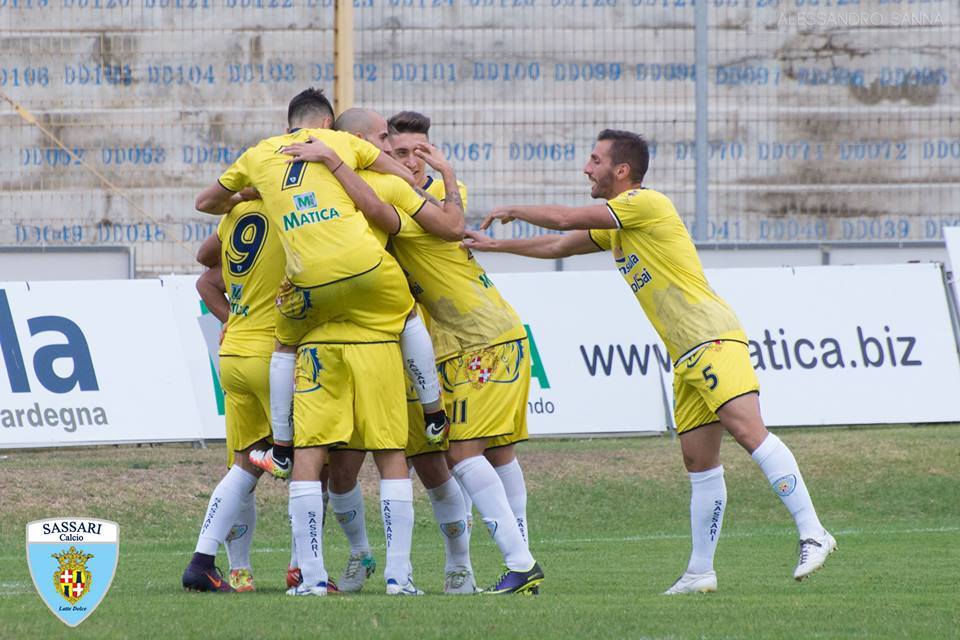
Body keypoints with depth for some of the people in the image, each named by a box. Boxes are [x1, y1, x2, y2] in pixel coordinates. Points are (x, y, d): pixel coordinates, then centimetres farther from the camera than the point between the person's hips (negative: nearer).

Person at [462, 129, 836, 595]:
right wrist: (494, 245, 33)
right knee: (699, 461, 8)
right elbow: (558, 246, 35)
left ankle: (813, 534, -29)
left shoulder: (645, 203, -7)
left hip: (713, 339, -10)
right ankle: (700, 572, 9)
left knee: (748, 430, -23)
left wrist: (513, 211, 9)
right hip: (686, 358, 10)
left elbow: (565, 220, -7)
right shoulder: (615, 226, 23)